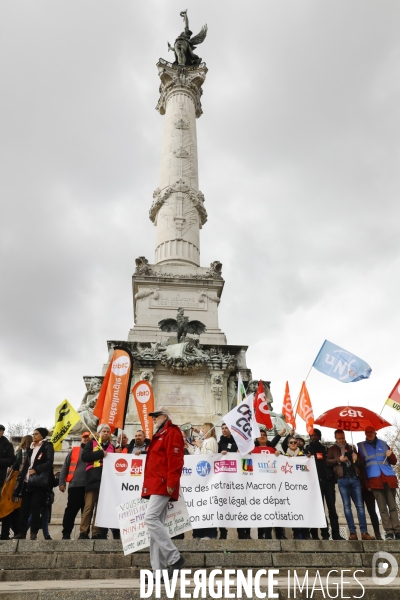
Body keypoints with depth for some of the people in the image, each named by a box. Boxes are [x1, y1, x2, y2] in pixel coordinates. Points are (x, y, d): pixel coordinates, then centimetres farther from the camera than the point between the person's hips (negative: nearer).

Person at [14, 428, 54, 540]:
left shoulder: (47, 446, 0)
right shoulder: (31, 448, 19)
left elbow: (49, 462, -11)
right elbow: (26, 464, 18)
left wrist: (36, 470, -15)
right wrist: (20, 477, 8)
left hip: (39, 482, -6)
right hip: (27, 481, 6)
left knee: (35, 508, -6)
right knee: (24, 508, 4)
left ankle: (34, 533, 1)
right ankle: (22, 532, 9)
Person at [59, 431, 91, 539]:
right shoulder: (74, 450, 10)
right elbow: (65, 467, 7)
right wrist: (62, 482, 1)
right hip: (75, 485, -1)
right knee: (70, 510, 2)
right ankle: (66, 534, 10)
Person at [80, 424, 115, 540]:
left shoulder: (111, 447, 19)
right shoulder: (91, 443, 9)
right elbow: (84, 456, -6)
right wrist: (101, 453, -11)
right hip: (93, 479, -3)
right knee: (89, 507, -5)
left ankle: (96, 533, 8)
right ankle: (83, 533, 2)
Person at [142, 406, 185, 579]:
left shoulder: (172, 432, -6)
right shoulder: (159, 434, 23)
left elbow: (175, 459, -17)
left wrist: (171, 482, -23)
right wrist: (150, 485, 19)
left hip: (162, 485, -10)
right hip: (156, 485, 10)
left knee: (150, 518, -17)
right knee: (156, 523, 6)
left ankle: (174, 557, -9)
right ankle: (158, 569, 9)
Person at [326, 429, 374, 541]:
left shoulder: (351, 448, 19)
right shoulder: (332, 449, 10)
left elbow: (360, 463, 22)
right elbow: (327, 462, -2)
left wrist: (356, 459, 0)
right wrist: (338, 459, -14)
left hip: (354, 478, 3)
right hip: (342, 479, -2)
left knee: (360, 505, -1)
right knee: (347, 505, -4)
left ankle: (364, 532, -1)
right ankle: (352, 532, -2)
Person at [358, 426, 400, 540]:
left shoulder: (383, 444, 15)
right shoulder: (361, 446, 9)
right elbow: (361, 465, 7)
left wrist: (391, 455, -6)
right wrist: (366, 483, 1)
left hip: (388, 478, 2)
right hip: (374, 480, -2)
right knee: (382, 507, -4)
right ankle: (389, 532, -3)